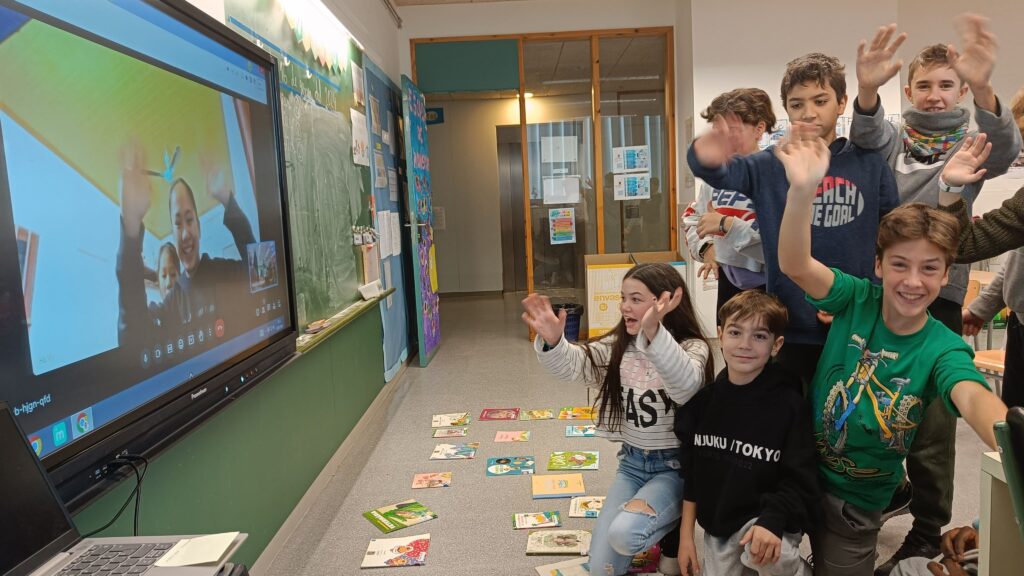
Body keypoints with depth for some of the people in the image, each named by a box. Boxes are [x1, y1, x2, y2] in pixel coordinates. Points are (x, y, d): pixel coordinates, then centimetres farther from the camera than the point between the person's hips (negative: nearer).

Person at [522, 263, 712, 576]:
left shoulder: (692, 348, -14)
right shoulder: (617, 346, 0)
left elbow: (686, 386, -37)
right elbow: (571, 363, -15)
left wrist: (654, 333, -55)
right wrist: (551, 342, -39)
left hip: (675, 465, -5)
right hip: (631, 462, 5)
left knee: (623, 534, -30)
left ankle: (678, 529, 3)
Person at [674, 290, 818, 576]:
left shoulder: (790, 405, -15)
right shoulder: (704, 398, -3)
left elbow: (800, 483, -12)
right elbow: (691, 472, 4)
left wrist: (770, 523, -29)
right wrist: (686, 536, 3)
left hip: (767, 517, -4)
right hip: (716, 524, 5)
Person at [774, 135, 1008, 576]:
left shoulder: (944, 349, -15)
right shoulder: (857, 300, -13)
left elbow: (973, 398, -36)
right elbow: (794, 266, -30)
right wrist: (802, 190, -48)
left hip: (857, 501, 0)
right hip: (801, 470, 1)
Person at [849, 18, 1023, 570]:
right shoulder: (893, 137, 8)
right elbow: (866, 135, -16)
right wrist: (867, 90, -39)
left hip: (937, 296, -2)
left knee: (930, 425, 1)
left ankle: (924, 540, 18)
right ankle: (890, 491, 39)